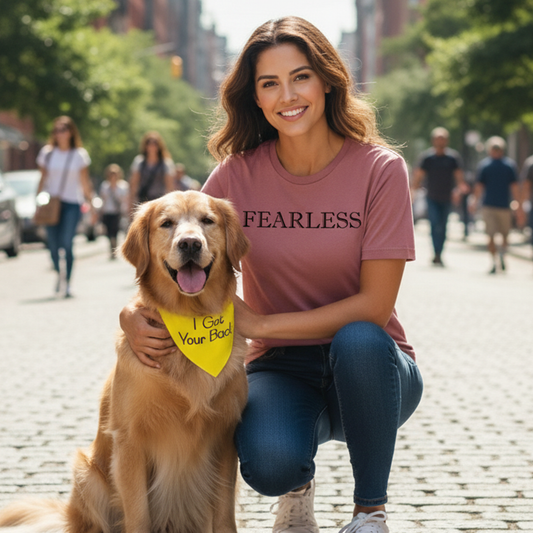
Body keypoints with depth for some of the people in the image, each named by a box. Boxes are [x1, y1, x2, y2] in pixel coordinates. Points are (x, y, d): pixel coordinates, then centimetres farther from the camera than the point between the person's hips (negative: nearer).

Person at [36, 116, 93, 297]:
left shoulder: (80, 155, 4)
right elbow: (43, 178, 12)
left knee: (67, 243, -13)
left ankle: (67, 283, -7)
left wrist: (91, 201, 1)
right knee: (53, 244, 0)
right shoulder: (47, 153, 9)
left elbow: (84, 181, 6)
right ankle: (59, 273, 28)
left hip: (72, 203, -2)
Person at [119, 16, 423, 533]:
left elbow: (375, 305, -15)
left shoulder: (379, 169, -11)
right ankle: (296, 489, 8)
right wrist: (134, 314, -19)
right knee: (269, 462, -33)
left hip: (367, 371, 0)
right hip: (281, 369, 1)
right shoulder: (238, 173, -4)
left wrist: (259, 323, -19)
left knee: (359, 341, -37)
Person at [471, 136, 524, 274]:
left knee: (491, 235, 3)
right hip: (505, 205, 1)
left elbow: (479, 186, -2)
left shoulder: (484, 164, 0)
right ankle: (502, 255, -4)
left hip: (488, 205, -1)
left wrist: (475, 202, 12)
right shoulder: (510, 164, 1)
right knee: (505, 234, 17)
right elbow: (515, 187, -5)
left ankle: (494, 262, -9)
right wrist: (519, 207, -3)